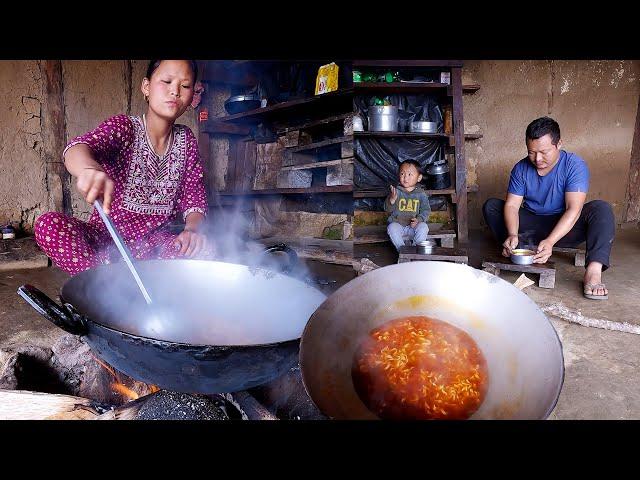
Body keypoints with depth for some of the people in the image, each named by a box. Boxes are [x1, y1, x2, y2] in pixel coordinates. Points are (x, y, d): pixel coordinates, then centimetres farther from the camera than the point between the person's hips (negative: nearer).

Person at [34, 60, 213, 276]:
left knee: (205, 251, -27)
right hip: (105, 237, -2)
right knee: (49, 224, -28)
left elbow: (195, 197, 3)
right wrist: (90, 170, -52)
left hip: (154, 242, 2)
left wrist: (192, 229, -20)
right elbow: (78, 148, -27)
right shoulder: (123, 127, -6)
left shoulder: (186, 140, 6)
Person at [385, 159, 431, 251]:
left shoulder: (421, 193, 0)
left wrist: (419, 220, -17)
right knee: (391, 227, -29)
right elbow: (388, 209, -7)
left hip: (414, 225, 0)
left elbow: (425, 210, 3)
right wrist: (392, 199, -28)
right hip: (397, 224, 0)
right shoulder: (396, 191, -2)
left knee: (423, 227, -27)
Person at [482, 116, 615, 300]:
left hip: (565, 228, -2)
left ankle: (593, 271, -43)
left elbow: (573, 209, -26)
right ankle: (521, 248, -30)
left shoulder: (575, 165, -16)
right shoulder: (521, 168, -7)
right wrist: (512, 235, -34)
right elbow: (512, 205, -14)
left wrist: (550, 241, -39)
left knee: (601, 209, -29)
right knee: (490, 206, -13)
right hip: (531, 226, 3)